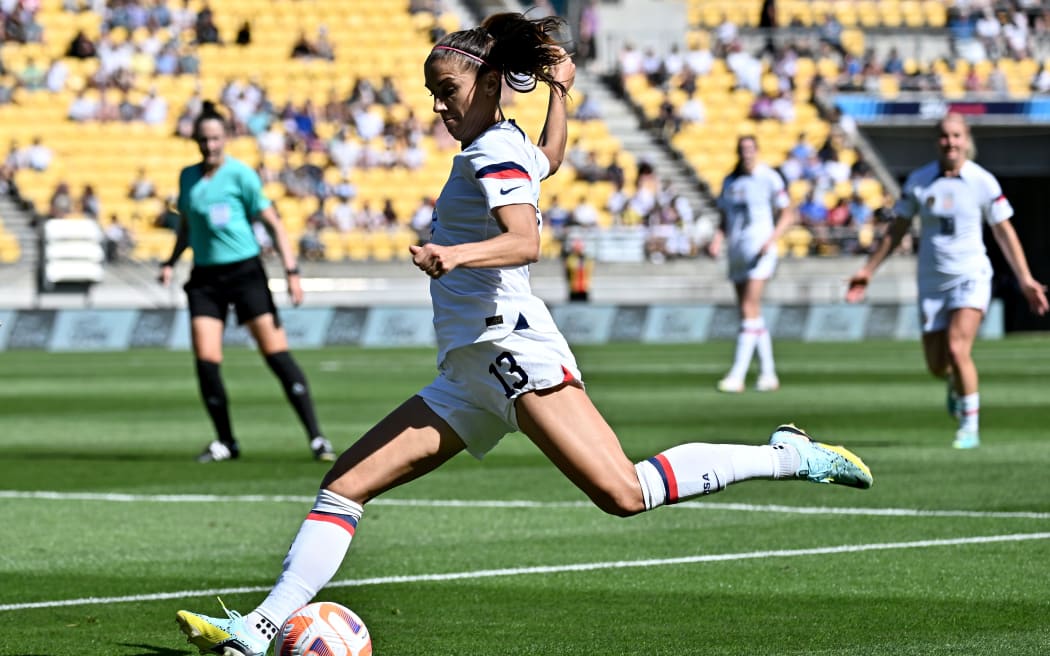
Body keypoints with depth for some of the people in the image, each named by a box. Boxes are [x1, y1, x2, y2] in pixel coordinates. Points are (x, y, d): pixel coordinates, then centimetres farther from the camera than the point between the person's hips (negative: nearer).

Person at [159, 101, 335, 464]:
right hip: (205, 277, 5)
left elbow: (274, 224, -6)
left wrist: (291, 271, -13)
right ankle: (225, 442, 9)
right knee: (205, 359, -6)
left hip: (245, 271, -5)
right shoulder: (188, 177, 10)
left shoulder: (241, 175, -6)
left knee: (276, 353, -10)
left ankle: (316, 437, -8)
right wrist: (171, 262, 13)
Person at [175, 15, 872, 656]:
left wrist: (456, 255, -41)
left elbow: (525, 241, -24)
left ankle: (787, 456, -9)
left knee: (623, 492, -22)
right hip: (469, 376, 10)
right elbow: (550, 158, 45)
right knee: (344, 485, 1)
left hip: (512, 346, -10)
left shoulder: (494, 152, -6)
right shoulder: (512, 149, 21)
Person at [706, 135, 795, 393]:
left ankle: (737, 376, -19)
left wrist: (771, 241, -15)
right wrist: (717, 239, 0)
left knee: (749, 311, -14)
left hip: (759, 252, -7)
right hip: (736, 252, 7)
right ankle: (768, 374, 15)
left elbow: (787, 216, -1)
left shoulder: (769, 179, -3)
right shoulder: (730, 182, 13)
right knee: (750, 314, 8)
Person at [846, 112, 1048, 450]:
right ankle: (957, 383, 43)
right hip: (932, 282, 3)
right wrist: (868, 270, 8)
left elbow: (1005, 232, 3)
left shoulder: (983, 181, -5)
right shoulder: (918, 181, 0)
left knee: (957, 349, -22)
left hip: (971, 276, -3)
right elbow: (897, 229, 10)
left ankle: (970, 427, -7)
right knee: (936, 365, 4)